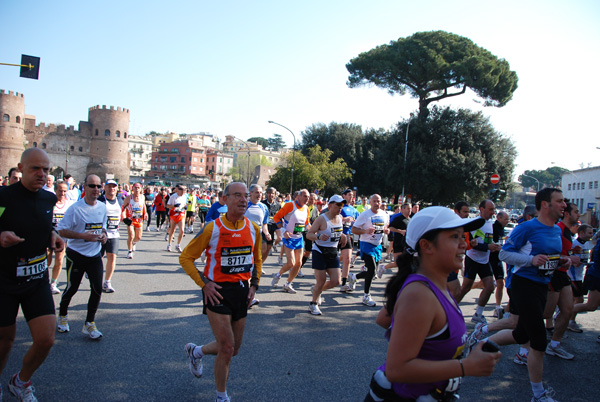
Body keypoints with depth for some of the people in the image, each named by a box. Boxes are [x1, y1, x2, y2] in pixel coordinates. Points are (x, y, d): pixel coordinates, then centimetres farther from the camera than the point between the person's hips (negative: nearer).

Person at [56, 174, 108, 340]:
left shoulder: (103, 207, 3)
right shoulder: (75, 208, -14)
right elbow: (62, 231, -15)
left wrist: (103, 235, -3)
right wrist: (84, 236, -25)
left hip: (95, 255, 4)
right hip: (76, 255, -4)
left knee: (97, 289, -2)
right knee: (72, 288, 9)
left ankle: (89, 324, 11)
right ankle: (62, 316, 37)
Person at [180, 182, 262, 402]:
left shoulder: (253, 229, 0)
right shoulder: (212, 229, -14)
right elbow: (185, 257, -6)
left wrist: (254, 284, 5)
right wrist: (204, 283, -13)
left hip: (241, 291, 5)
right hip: (218, 291, -5)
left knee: (234, 349, 14)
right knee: (227, 347, -5)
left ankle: (196, 352, 43)